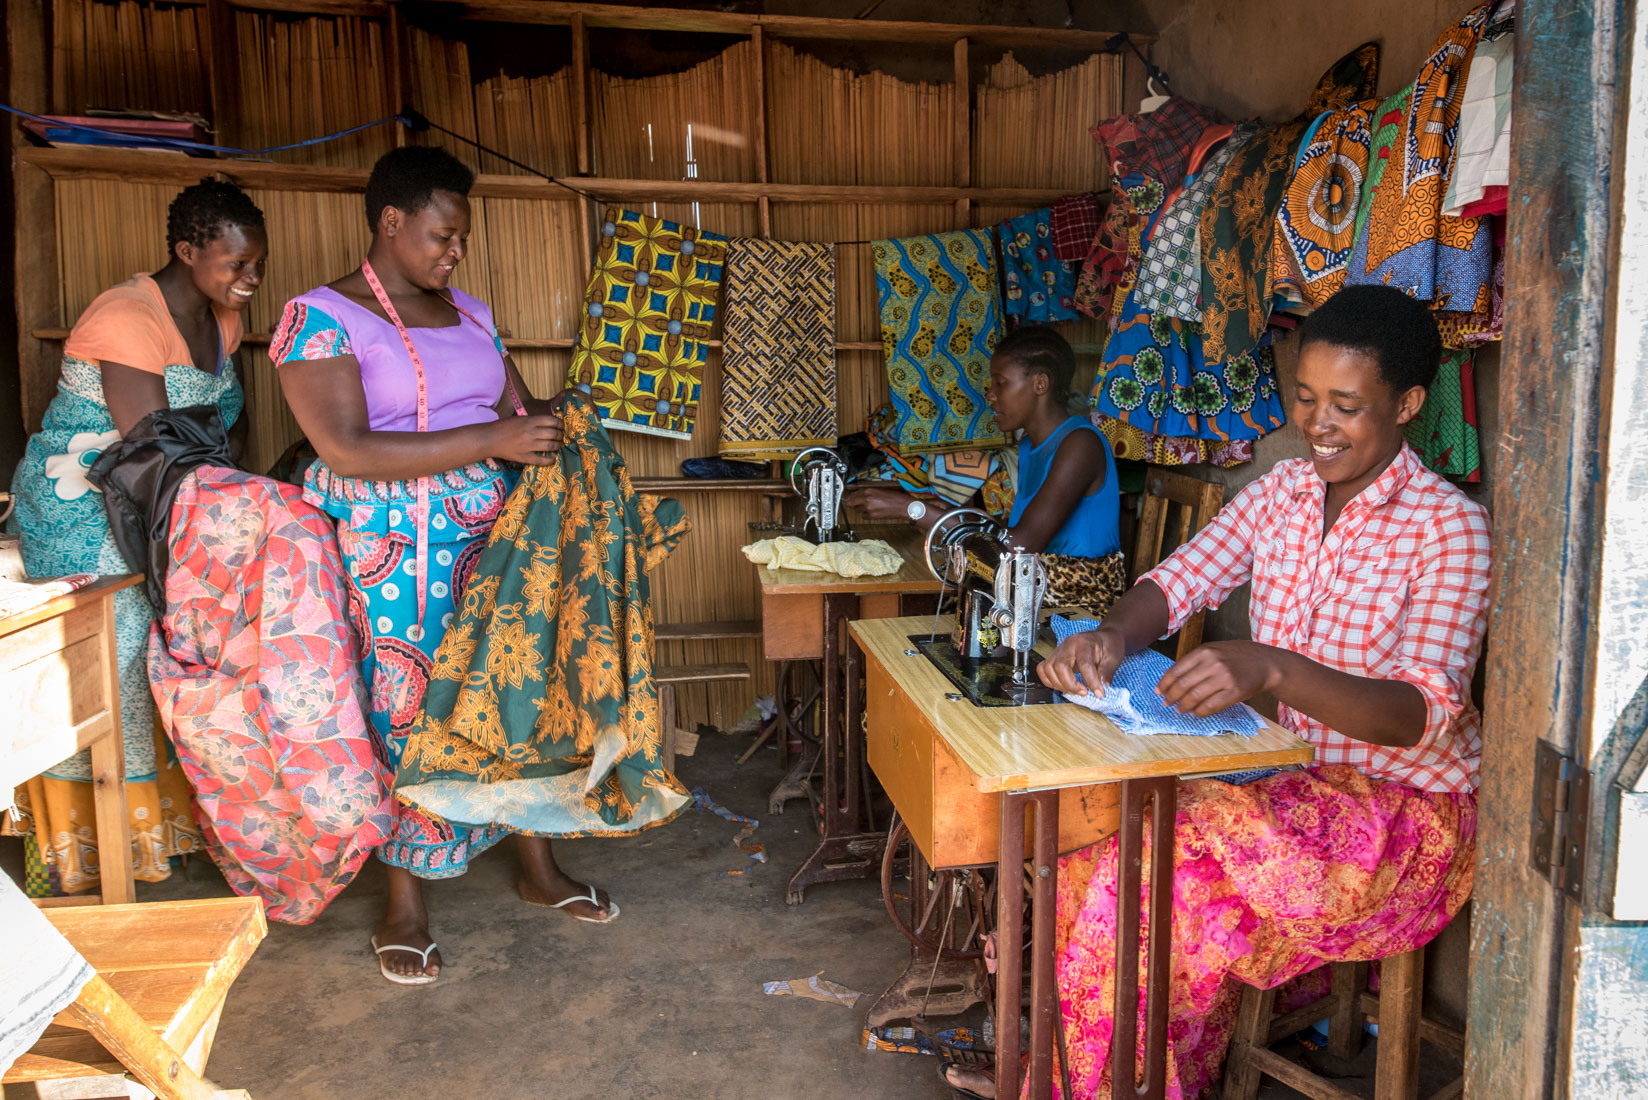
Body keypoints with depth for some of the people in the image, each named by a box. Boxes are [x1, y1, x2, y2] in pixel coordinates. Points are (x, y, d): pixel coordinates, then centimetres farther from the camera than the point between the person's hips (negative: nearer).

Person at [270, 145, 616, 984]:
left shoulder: (470, 313, 12)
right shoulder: (323, 318, -9)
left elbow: (519, 406, 16)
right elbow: (347, 450, -20)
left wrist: (553, 419, -9)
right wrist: (492, 439, -25)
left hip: (493, 538, 6)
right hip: (390, 556, -5)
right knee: (402, 711, 3)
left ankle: (537, 866, 26)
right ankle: (405, 906, 21)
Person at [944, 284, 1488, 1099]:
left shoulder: (1450, 529, -16)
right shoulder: (1281, 491, 3)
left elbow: (1426, 716, -24)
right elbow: (1178, 581, 1)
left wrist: (1271, 669, -42)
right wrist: (1111, 636, -24)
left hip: (1406, 814, -6)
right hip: (1301, 775, 6)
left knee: (1163, 876, -26)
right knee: (1106, 838, -16)